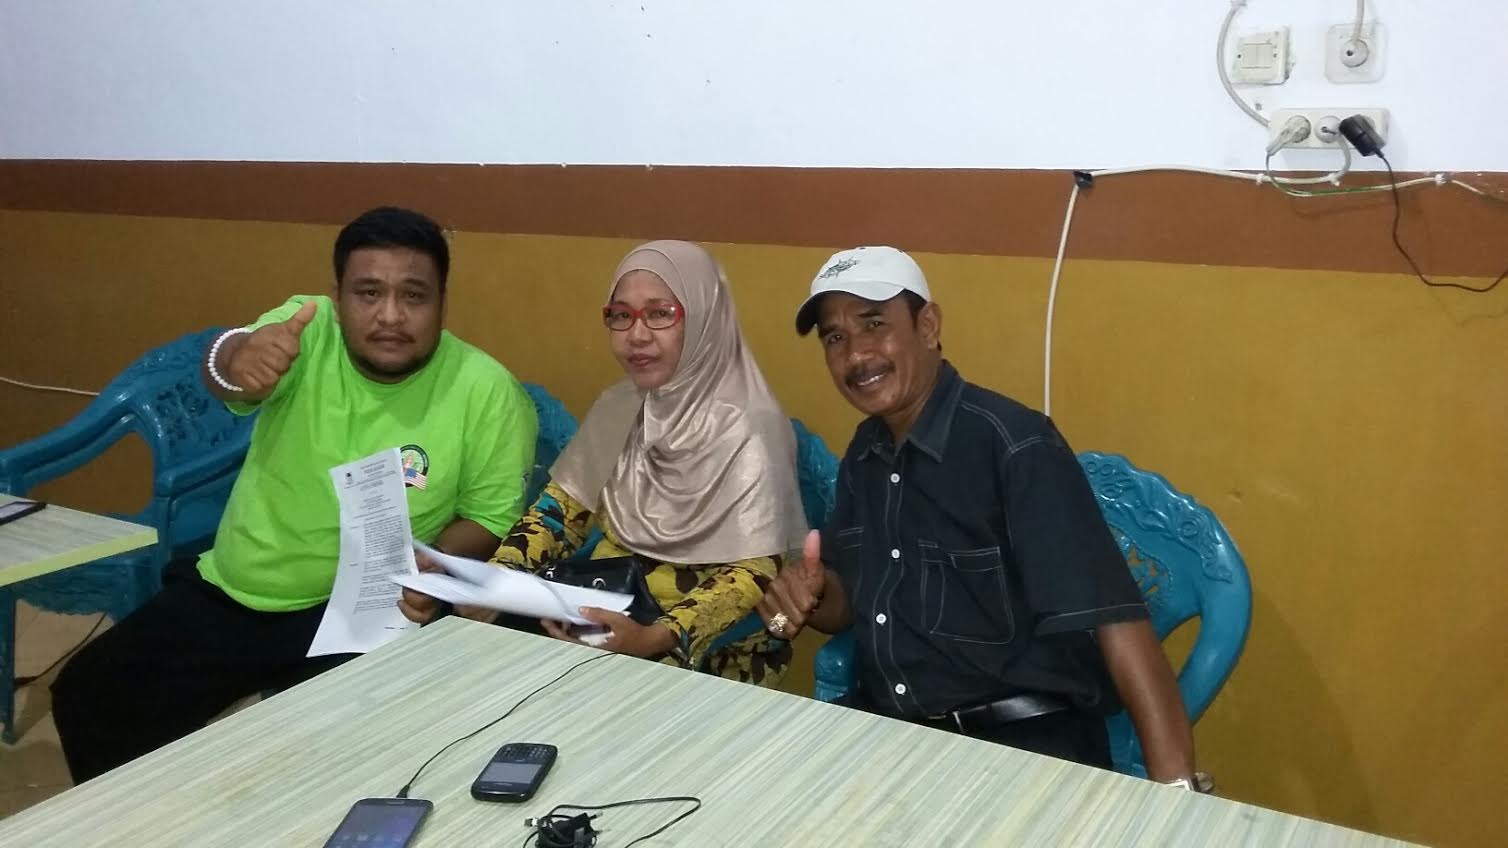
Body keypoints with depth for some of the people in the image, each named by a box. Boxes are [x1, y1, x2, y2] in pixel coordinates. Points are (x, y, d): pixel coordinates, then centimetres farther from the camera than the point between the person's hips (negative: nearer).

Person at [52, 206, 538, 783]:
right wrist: (237, 360, -54)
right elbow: (225, 371, -29)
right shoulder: (305, 330, -9)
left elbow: (493, 516, -6)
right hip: (227, 592, 4)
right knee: (86, 695, 3)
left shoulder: (487, 392, -13)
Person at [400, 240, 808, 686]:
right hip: (607, 619, 6)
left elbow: (755, 573, -18)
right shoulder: (617, 406, 5)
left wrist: (658, 638, -34)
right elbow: (563, 507, 10)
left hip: (710, 650, -6)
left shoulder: (749, 430, -15)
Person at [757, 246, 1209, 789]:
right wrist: (805, 599, -6)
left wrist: (1174, 781, -33)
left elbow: (1111, 615, -25)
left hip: (1026, 743, -6)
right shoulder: (863, 454, 6)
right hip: (887, 727, 6)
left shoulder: (1012, 442, -17)